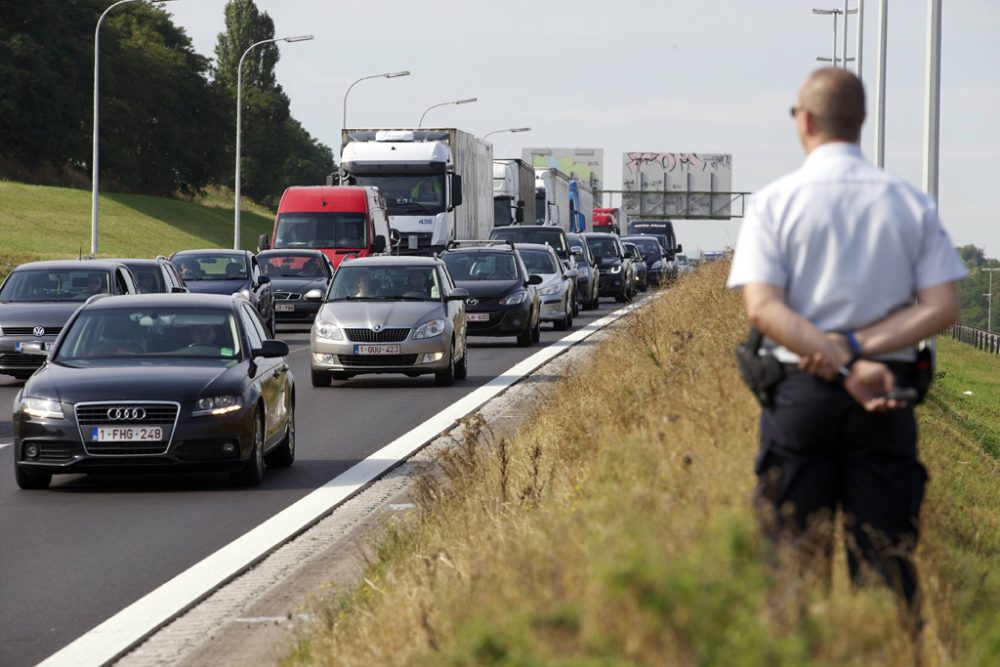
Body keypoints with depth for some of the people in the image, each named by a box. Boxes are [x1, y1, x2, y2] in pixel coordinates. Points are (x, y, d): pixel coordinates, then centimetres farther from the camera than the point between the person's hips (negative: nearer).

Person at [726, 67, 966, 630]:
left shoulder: (776, 202, -1)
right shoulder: (910, 203, 5)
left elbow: (763, 309, -12)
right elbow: (943, 306, -3)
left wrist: (848, 366, -16)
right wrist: (863, 347, -9)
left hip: (800, 393, -1)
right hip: (890, 400, 1)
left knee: (795, 559, 3)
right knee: (888, 557, 2)